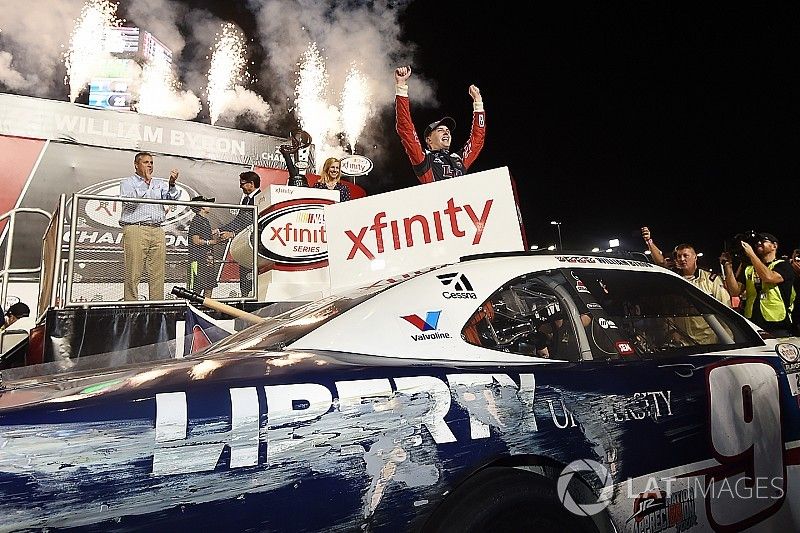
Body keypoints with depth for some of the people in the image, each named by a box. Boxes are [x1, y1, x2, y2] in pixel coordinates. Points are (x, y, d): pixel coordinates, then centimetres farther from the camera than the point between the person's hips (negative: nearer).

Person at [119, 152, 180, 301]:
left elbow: (171, 197, 8)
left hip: (157, 231, 4)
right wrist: (145, 183, -7)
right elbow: (129, 201, -6)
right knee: (133, 274, -7)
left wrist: (172, 184, -11)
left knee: (158, 274, -1)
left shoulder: (159, 183, 24)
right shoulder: (128, 182, 13)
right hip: (135, 229, -4)